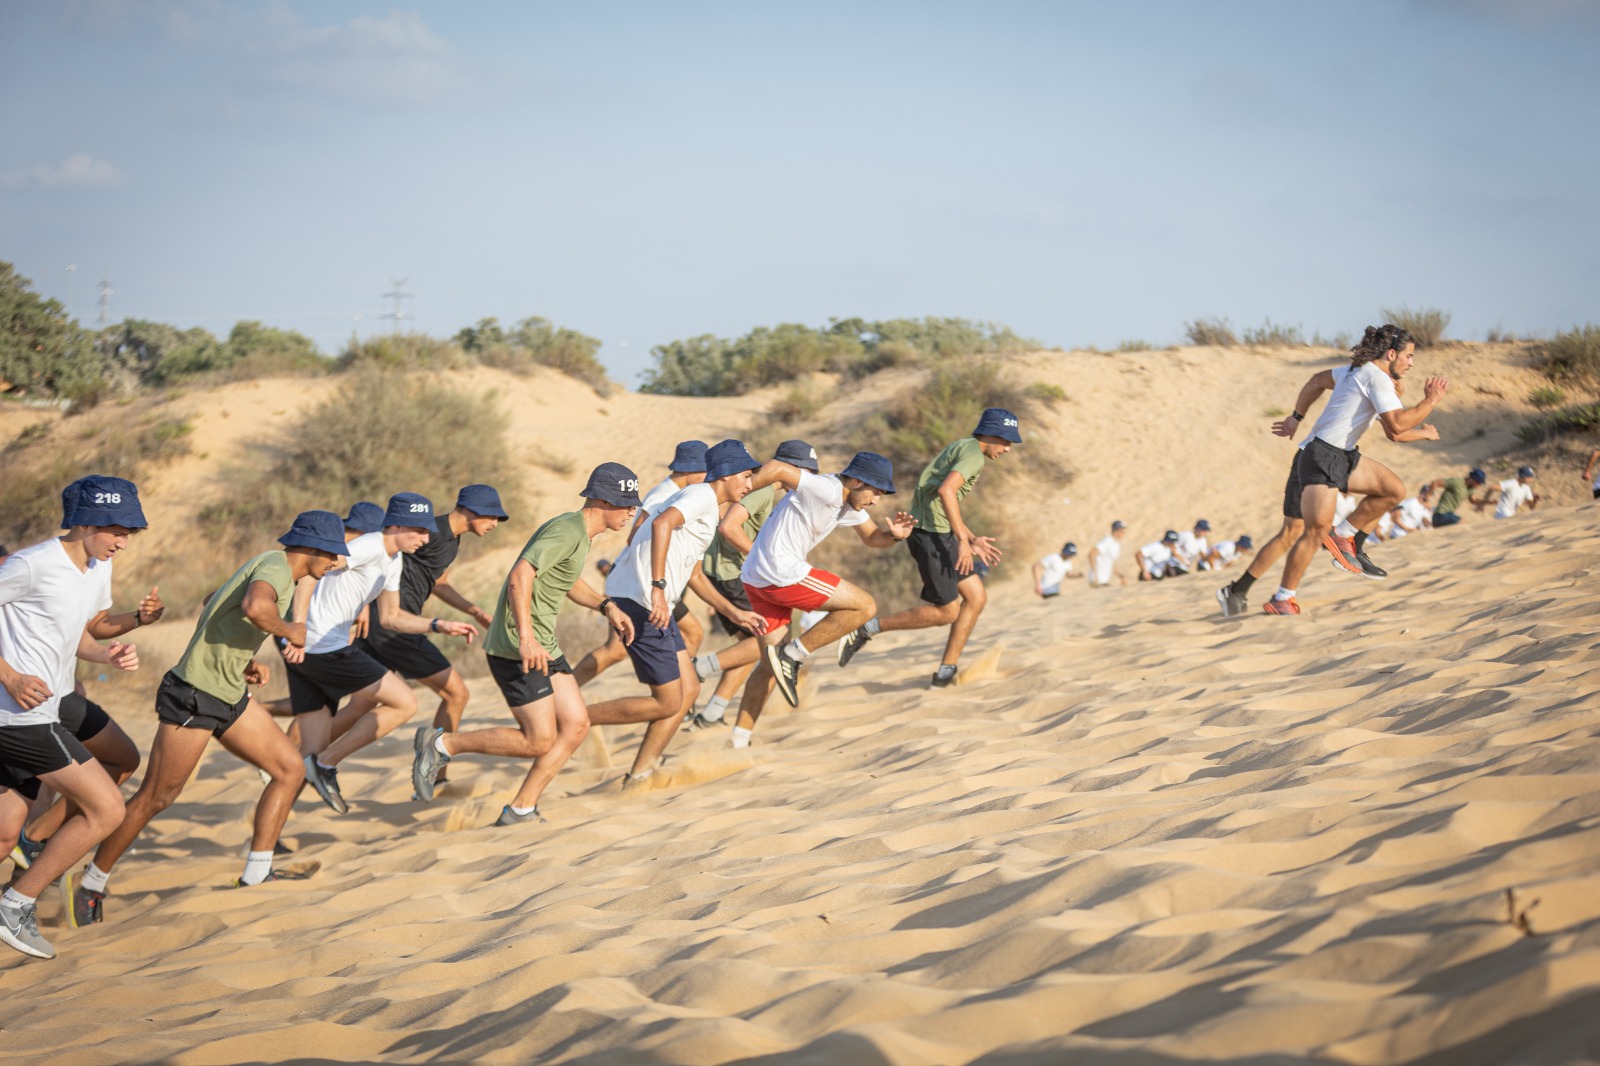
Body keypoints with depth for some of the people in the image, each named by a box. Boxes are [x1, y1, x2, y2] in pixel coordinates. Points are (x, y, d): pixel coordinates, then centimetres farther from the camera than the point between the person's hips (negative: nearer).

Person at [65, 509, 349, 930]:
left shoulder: (269, 567, 13)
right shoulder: (276, 566, -17)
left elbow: (213, 604, 29)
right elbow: (254, 607, -41)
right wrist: (288, 631, -20)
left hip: (230, 696, 10)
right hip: (194, 697, -10)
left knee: (291, 769, 5)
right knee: (156, 797, -1)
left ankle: (255, 875, 9)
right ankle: (90, 884, 14)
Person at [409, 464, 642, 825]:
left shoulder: (581, 531, 14)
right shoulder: (566, 531, -18)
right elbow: (520, 577, -30)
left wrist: (606, 606, 17)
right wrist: (526, 639, -37)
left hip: (544, 646, 10)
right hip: (515, 649, -10)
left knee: (576, 725, 4)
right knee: (539, 740, -8)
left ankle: (520, 810, 9)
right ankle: (442, 744, 5)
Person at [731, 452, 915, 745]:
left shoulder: (850, 501, 15)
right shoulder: (826, 490, -17)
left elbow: (871, 537, 25)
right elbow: (777, 468, -23)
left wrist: (894, 535, 4)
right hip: (782, 574, -10)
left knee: (771, 666, 16)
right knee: (864, 607, -3)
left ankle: (740, 740, 17)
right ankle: (792, 655, -4)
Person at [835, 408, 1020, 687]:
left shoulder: (961, 448, 20)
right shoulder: (974, 452, -12)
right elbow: (946, 491, -29)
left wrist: (972, 539, 21)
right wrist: (963, 540, -28)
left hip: (939, 533, 10)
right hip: (931, 534, -10)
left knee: (977, 597, 9)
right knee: (946, 612, -3)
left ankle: (946, 673, 11)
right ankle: (867, 630, 1)